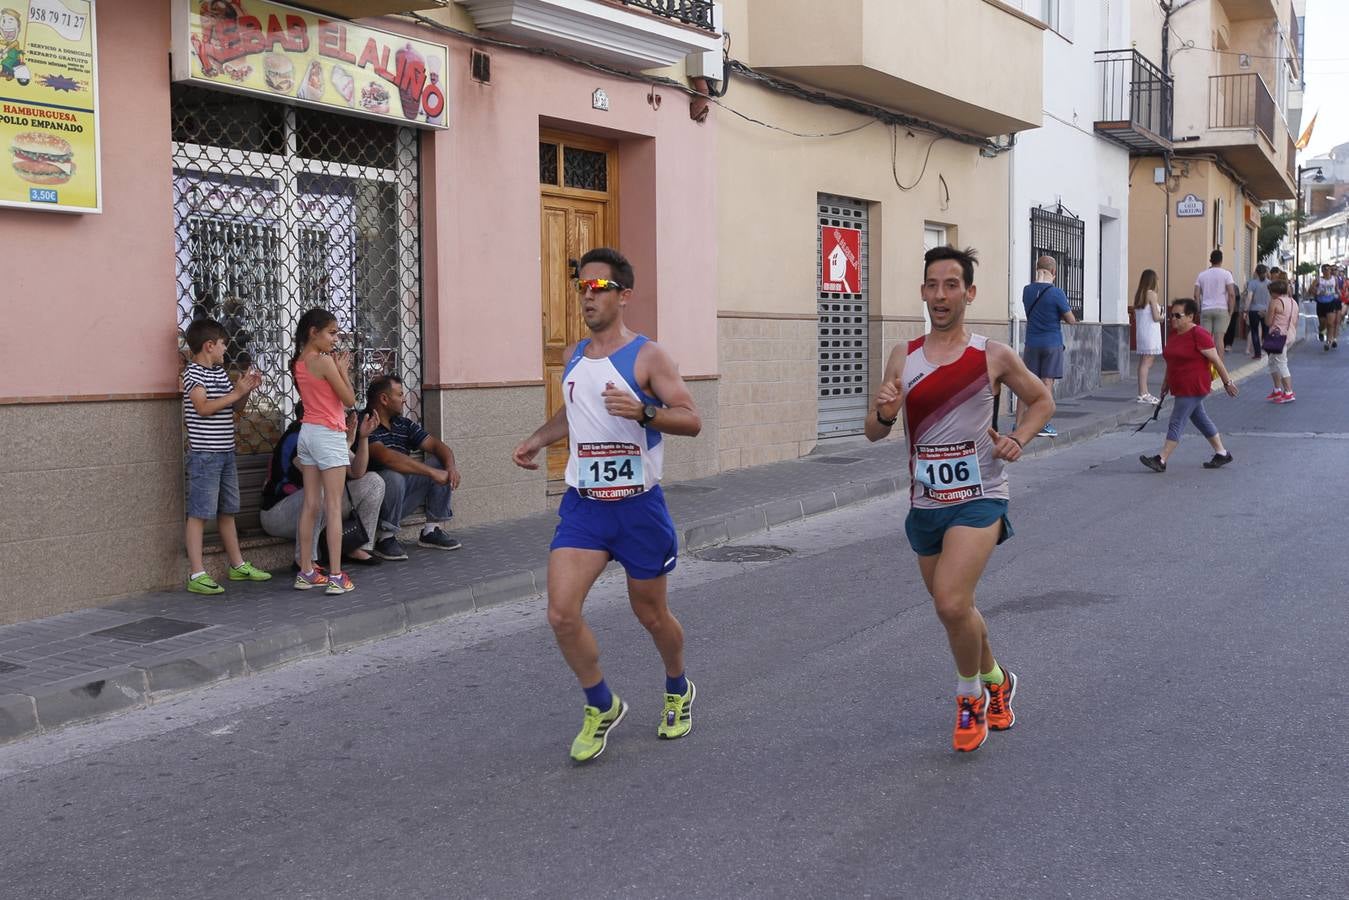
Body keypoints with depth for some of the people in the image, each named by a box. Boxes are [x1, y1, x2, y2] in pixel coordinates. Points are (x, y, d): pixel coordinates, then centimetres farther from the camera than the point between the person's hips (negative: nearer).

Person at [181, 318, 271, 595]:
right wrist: (237, 392, -21)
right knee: (199, 513, -6)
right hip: (204, 454, -9)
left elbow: (235, 407, 23)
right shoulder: (194, 373, -11)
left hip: (225, 452, 9)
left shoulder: (220, 372, 15)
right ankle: (196, 575, -5)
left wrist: (247, 389, 5)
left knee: (227, 511, 17)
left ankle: (238, 566, 27)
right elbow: (203, 407, -23)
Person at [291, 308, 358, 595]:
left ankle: (306, 572, 15)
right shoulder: (325, 361, -15)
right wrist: (343, 370, 0)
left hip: (307, 433, 8)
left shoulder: (299, 363, 9)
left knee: (310, 505, 11)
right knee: (334, 507, -6)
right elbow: (349, 400, -11)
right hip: (328, 435, -8)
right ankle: (336, 577, -6)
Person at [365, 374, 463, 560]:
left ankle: (432, 530, 3)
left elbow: (436, 445, 7)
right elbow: (386, 456, -31)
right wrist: (431, 472, -31)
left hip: (402, 499, 8)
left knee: (442, 463, -1)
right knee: (394, 476, -36)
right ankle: (386, 538, -17)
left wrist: (451, 466, -17)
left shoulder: (403, 424, 10)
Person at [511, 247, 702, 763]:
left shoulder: (647, 357, -10)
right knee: (561, 614, -10)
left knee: (651, 615, 12)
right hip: (583, 506, 4)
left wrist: (643, 412, -30)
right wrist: (538, 439, 14)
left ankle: (678, 692, 42)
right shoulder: (574, 357, 9)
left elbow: (692, 421, -15)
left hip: (638, 506, -4)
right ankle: (603, 708, 13)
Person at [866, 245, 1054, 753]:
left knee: (952, 604, -21)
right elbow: (873, 433, 6)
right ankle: (996, 681, 44)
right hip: (925, 503, 5)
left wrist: (1018, 438, -8)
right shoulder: (903, 358, 4)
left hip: (978, 499, -4)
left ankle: (971, 697, 5)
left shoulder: (993, 356, -4)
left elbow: (1042, 400, 11)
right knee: (954, 610, 17)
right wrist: (884, 414, -17)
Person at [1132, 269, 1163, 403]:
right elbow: (1156, 317, -15)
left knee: (1143, 362, 11)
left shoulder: (1137, 294, 9)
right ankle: (1142, 394, -10)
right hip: (1151, 332, -8)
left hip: (1140, 331, 8)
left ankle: (1144, 392, 16)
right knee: (1147, 363, -8)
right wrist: (1162, 317, 7)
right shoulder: (1152, 294, -11)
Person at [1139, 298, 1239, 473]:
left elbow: (1216, 359, -12)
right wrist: (1166, 381, 22)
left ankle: (1161, 460, -9)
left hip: (1193, 388, -9)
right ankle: (1222, 453, 27)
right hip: (1180, 387, 9)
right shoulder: (1174, 334, 10)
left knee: (1176, 423, -9)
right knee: (1201, 420, 16)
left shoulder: (1198, 334, -15)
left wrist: (1227, 381, -10)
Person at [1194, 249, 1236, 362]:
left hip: (1205, 310, 2)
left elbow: (1196, 295, 3)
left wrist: (1199, 310, 9)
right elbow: (1231, 294, -7)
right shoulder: (1226, 274, -1)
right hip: (1221, 309, -2)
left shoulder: (1202, 275, 8)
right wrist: (1231, 311, 0)